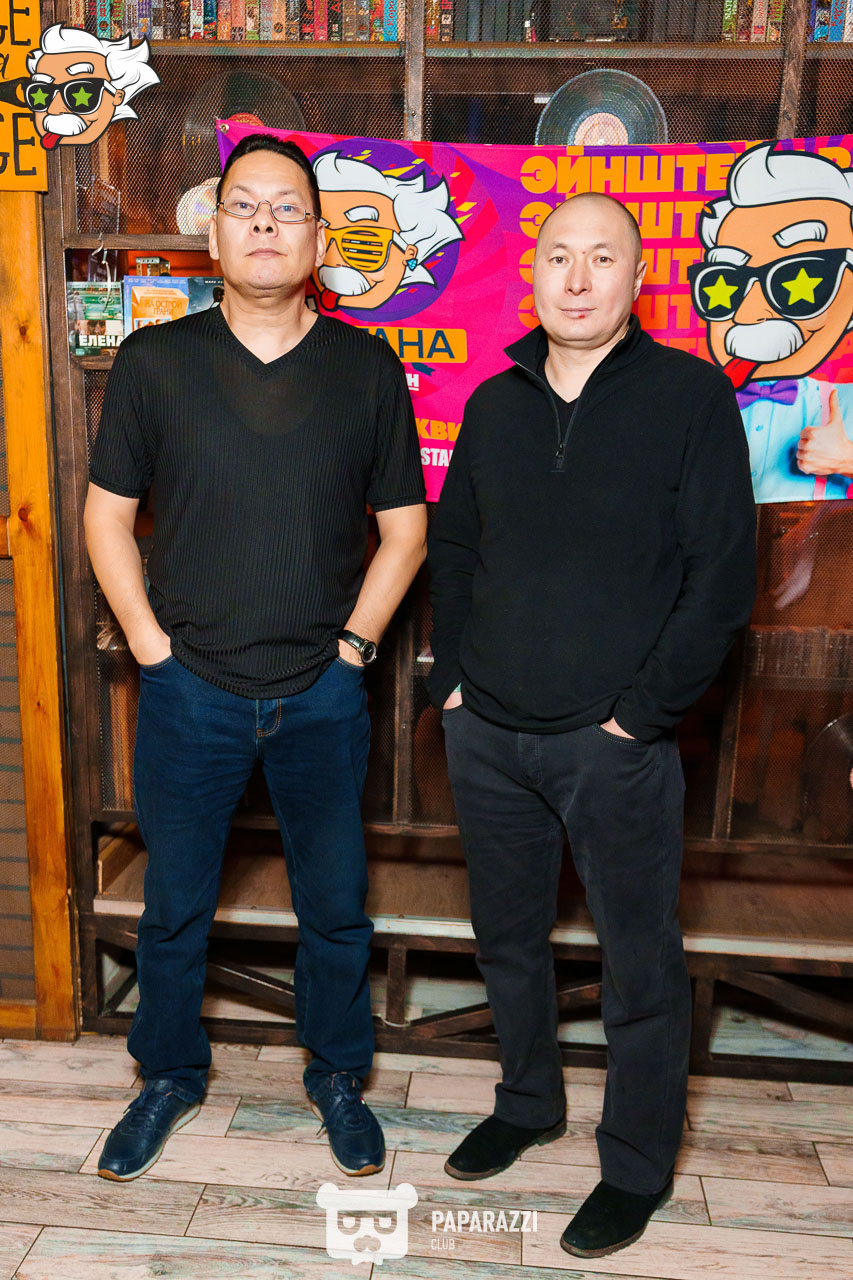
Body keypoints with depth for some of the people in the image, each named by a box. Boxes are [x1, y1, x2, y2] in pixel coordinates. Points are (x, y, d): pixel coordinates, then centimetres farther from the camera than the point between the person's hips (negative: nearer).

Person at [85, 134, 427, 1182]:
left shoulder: (367, 369, -1)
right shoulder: (153, 360, -2)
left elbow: (404, 528, 4)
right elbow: (107, 514, 3)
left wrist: (354, 644, -3)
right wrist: (149, 643, -4)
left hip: (324, 695, 0)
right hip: (188, 690, 0)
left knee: (336, 908, 14)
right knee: (174, 907, 15)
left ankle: (338, 1076, 38)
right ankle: (169, 1076, 40)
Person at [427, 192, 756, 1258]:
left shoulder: (692, 395, -5)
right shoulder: (495, 403, 8)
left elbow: (723, 577, -9)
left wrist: (640, 712, -12)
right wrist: (452, 677, 5)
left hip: (615, 743, -4)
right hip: (486, 734, 5)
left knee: (640, 966, 8)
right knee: (507, 939, 19)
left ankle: (639, 1167, 30)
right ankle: (527, 1105, 43)